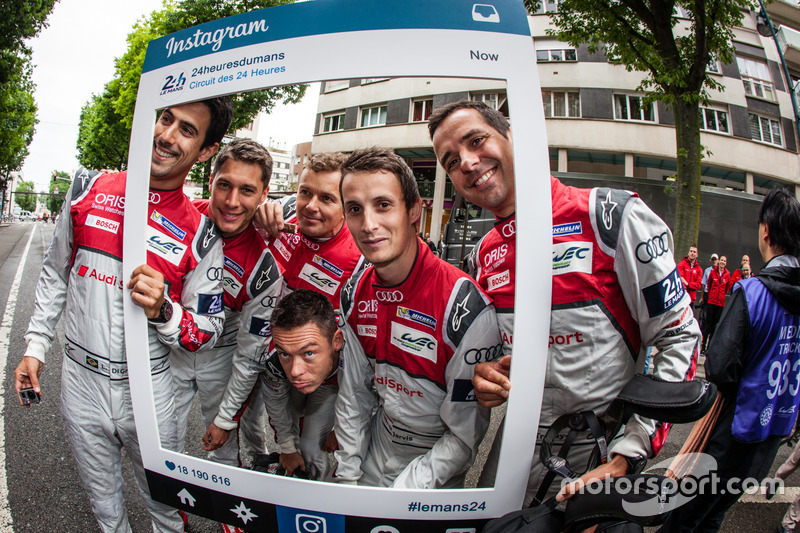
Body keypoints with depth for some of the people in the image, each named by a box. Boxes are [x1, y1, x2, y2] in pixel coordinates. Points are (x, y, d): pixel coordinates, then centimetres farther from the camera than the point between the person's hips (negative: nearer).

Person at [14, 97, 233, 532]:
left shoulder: (201, 235, -12)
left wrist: (162, 312, -26)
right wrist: (35, 346, 11)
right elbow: (55, 272, 10)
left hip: (149, 388, -2)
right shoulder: (89, 189, -3)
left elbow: (208, 333, -7)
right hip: (81, 381, 2)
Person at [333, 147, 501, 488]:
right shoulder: (354, 294, -8)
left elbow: (466, 435, -20)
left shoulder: (464, 307, -27)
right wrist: (347, 478, 0)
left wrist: (404, 492, -20)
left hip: (435, 479, -4)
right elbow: (354, 395, 2)